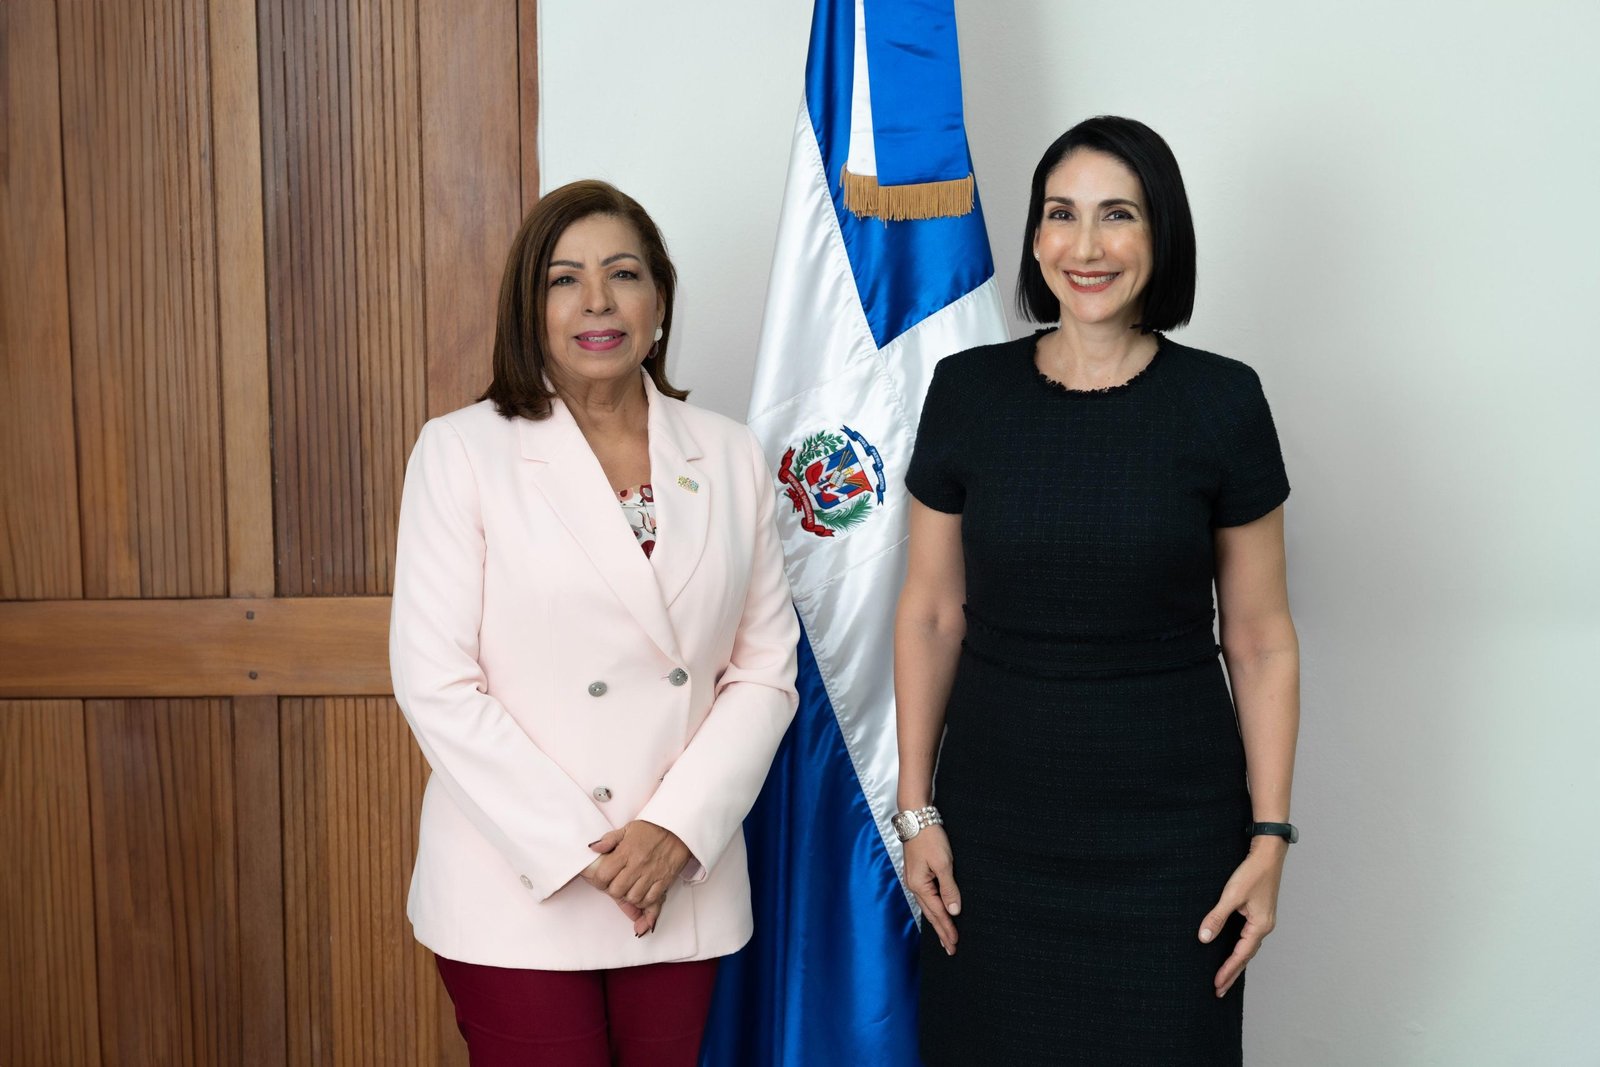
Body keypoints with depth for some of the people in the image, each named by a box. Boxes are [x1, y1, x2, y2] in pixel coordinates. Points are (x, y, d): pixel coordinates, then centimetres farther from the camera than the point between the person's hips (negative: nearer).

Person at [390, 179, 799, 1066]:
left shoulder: (729, 458, 4)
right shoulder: (462, 450, -5)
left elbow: (765, 670, 3)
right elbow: (436, 684, -9)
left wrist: (676, 830, -10)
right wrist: (578, 851, -12)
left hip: (683, 886, 3)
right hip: (519, 890, -3)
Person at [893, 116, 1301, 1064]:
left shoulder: (1222, 401, -5)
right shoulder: (967, 391, -2)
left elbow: (1261, 640, -1)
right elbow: (931, 614, 3)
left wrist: (1270, 838, -4)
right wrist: (917, 808, 2)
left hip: (1170, 827, -1)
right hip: (994, 817, 1)